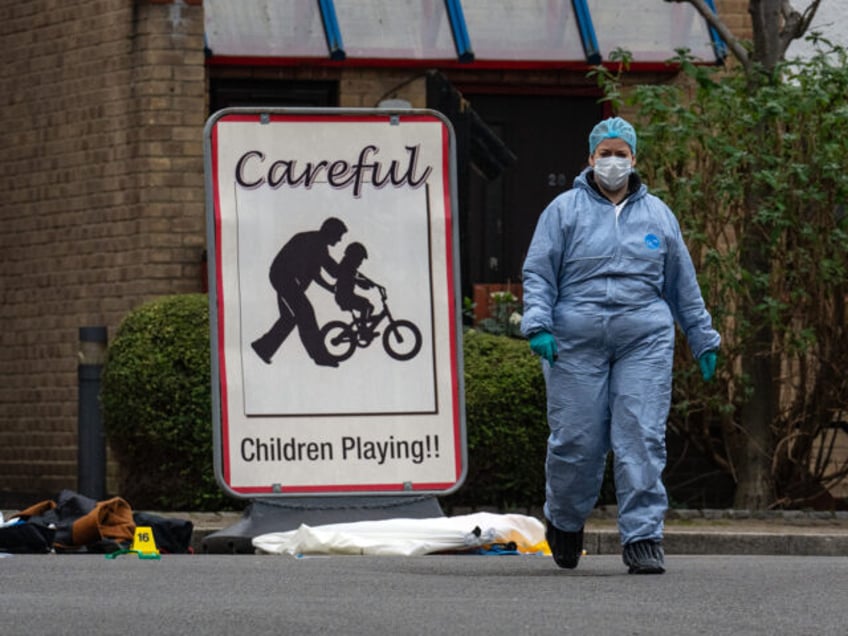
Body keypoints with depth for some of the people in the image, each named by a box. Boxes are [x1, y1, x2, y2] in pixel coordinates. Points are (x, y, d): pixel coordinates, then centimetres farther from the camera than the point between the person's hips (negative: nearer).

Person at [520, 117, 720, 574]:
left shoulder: (657, 215, 15)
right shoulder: (565, 211, 7)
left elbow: (683, 286, 21)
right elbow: (538, 274, 3)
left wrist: (704, 342, 21)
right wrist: (538, 326, -11)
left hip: (644, 342, 2)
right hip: (576, 343, -2)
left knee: (642, 439, -8)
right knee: (576, 441, -2)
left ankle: (643, 539, -7)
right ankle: (564, 521, 24)